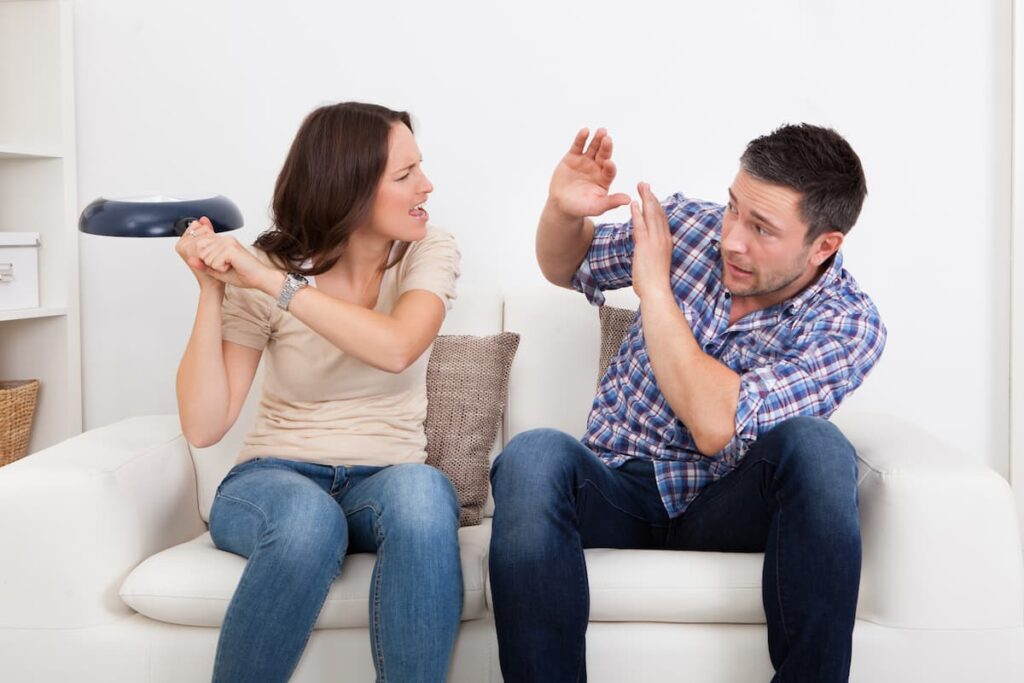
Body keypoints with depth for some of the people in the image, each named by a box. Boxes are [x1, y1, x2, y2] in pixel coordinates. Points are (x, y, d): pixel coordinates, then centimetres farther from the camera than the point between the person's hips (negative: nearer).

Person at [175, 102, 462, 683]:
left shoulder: (430, 252, -1)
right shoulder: (263, 270, -4)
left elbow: (396, 348, -23)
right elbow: (204, 427, -11)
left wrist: (273, 282, -23)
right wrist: (211, 290, -16)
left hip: (385, 482, 1)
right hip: (276, 480, -1)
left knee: (422, 492, -35)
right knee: (309, 518, -37)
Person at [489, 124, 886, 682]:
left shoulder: (848, 326, -12)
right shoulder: (688, 223, -3)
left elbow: (716, 426, -26)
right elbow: (563, 268, 16)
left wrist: (654, 286, -22)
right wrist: (562, 210, -8)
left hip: (719, 511, -2)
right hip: (618, 492, 2)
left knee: (815, 446, -33)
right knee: (533, 457, -32)